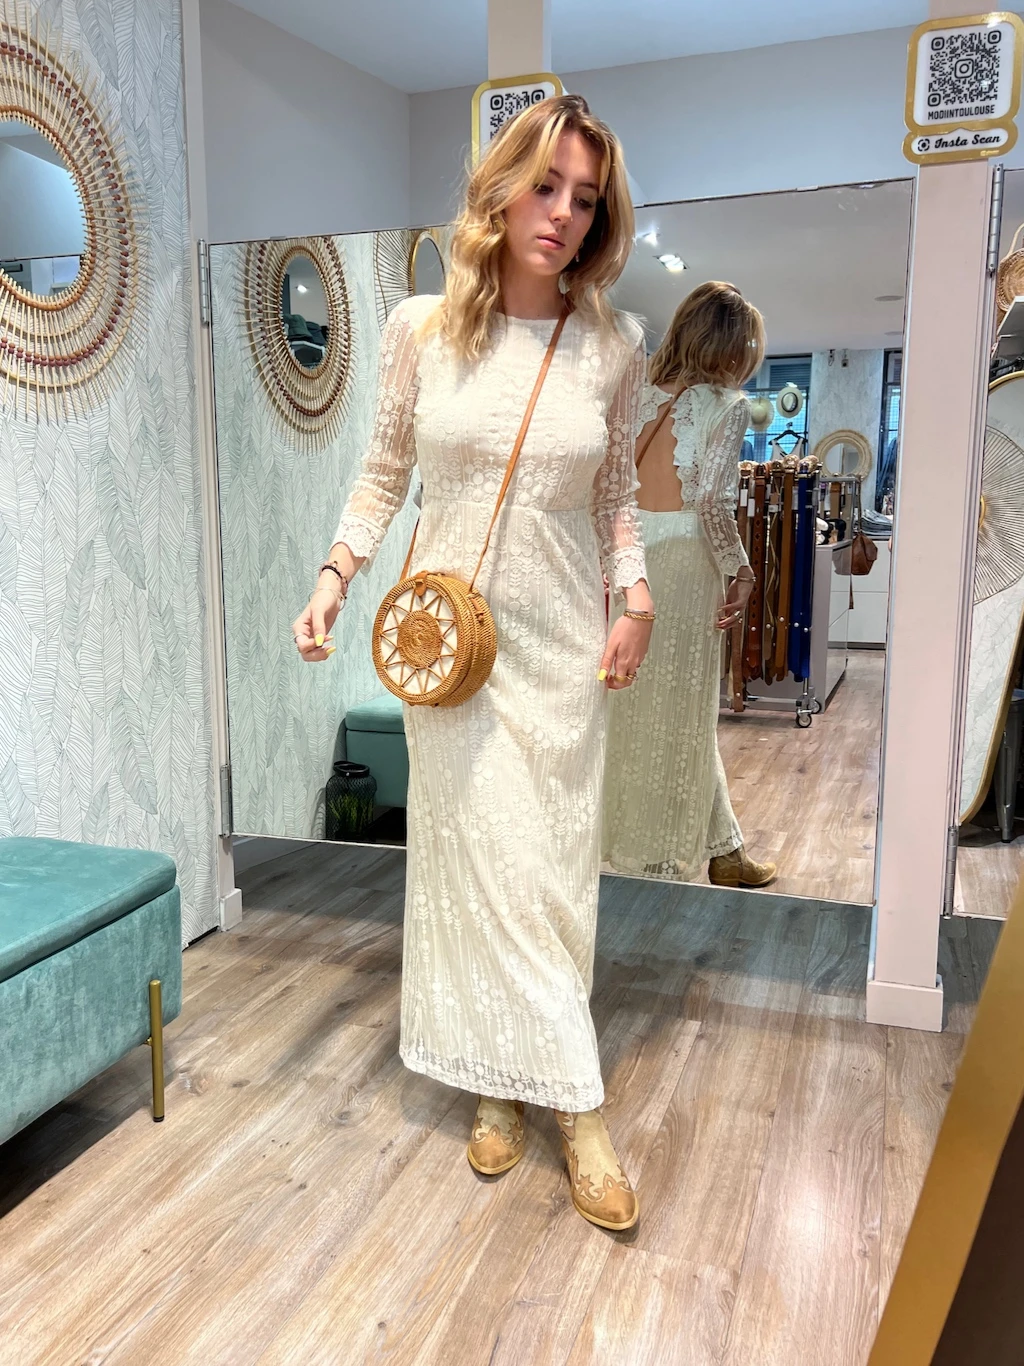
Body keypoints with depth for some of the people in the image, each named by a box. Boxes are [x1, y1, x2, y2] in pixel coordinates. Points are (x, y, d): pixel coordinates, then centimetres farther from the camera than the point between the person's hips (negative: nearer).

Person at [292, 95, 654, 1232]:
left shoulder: (614, 345, 1)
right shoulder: (419, 328, -1)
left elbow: (616, 491, 11)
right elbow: (385, 472, 8)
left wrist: (637, 600, -1)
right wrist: (338, 574, -4)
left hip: (561, 641, 1)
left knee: (552, 866, 4)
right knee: (478, 857, 0)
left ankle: (514, 1082, 22)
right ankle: (574, 1103, 16)